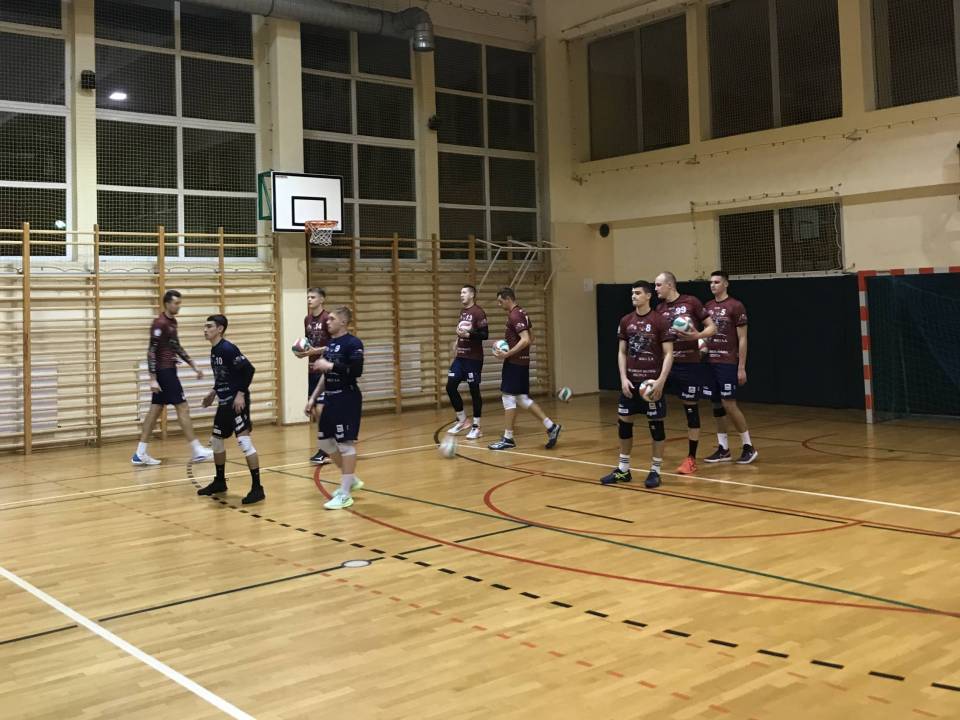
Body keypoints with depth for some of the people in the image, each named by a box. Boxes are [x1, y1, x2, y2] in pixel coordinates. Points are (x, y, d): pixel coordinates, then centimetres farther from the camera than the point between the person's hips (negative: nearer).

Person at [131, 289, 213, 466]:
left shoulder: (172, 322, 12)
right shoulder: (160, 324, -15)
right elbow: (151, 352, -17)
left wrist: (193, 366, 20)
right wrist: (153, 378, -21)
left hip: (168, 371, 9)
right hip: (164, 371, -9)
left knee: (155, 410, 8)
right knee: (183, 408, -5)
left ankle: (140, 454, 10)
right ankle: (197, 451, 1)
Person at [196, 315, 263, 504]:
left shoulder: (228, 349, -16)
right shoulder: (214, 350, 12)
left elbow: (249, 369, -20)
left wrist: (241, 393, -22)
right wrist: (213, 392, 18)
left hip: (237, 401, -10)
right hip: (224, 402, 10)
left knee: (244, 441, -14)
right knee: (216, 441, 17)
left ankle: (257, 487, -11)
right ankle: (219, 482, 33)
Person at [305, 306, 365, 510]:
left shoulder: (352, 343, -12)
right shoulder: (330, 343, 13)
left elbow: (356, 370, -25)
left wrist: (330, 366, -22)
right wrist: (313, 398, 17)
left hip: (347, 399, -9)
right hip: (330, 398, 9)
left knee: (346, 443, -5)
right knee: (324, 441, 14)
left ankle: (345, 494, 2)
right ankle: (351, 479, 30)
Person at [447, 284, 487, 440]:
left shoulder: (478, 312, -10)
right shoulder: (463, 312, 14)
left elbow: (485, 334, -16)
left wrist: (468, 334, -26)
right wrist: (458, 341, 15)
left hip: (473, 358, -8)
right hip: (460, 357, 8)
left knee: (474, 390, -2)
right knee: (450, 387, 3)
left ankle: (476, 427, 6)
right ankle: (462, 420, 18)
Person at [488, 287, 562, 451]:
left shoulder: (514, 315, -16)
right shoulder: (522, 313, 14)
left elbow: (525, 340, -25)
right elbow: (529, 339, 22)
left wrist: (507, 354, -23)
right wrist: (505, 344, 16)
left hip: (514, 362, -10)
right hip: (522, 362, 10)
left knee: (508, 397, -3)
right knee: (522, 399, 12)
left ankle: (508, 438, 3)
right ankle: (550, 426, 10)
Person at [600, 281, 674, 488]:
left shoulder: (660, 321, -7)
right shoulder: (626, 321, 7)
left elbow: (668, 354, -8)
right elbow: (622, 352, 11)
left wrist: (661, 381, -17)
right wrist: (623, 378, -1)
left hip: (652, 382, -5)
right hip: (630, 381, 5)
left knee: (656, 425, 1)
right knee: (623, 423, 7)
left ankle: (655, 471, 11)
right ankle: (623, 470, 20)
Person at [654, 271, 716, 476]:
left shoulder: (691, 302, -6)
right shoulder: (659, 309, 8)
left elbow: (712, 327, -4)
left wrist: (697, 335, -22)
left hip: (690, 364, -5)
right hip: (668, 363, 5)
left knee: (691, 409, 2)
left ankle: (691, 459, 12)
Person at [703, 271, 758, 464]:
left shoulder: (736, 306, -7)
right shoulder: (707, 307, 12)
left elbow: (742, 339, -8)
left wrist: (741, 367, -12)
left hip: (728, 363, -6)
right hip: (710, 362, 6)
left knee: (729, 404, -8)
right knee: (717, 405, 7)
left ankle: (749, 447, 5)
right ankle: (723, 449, 14)